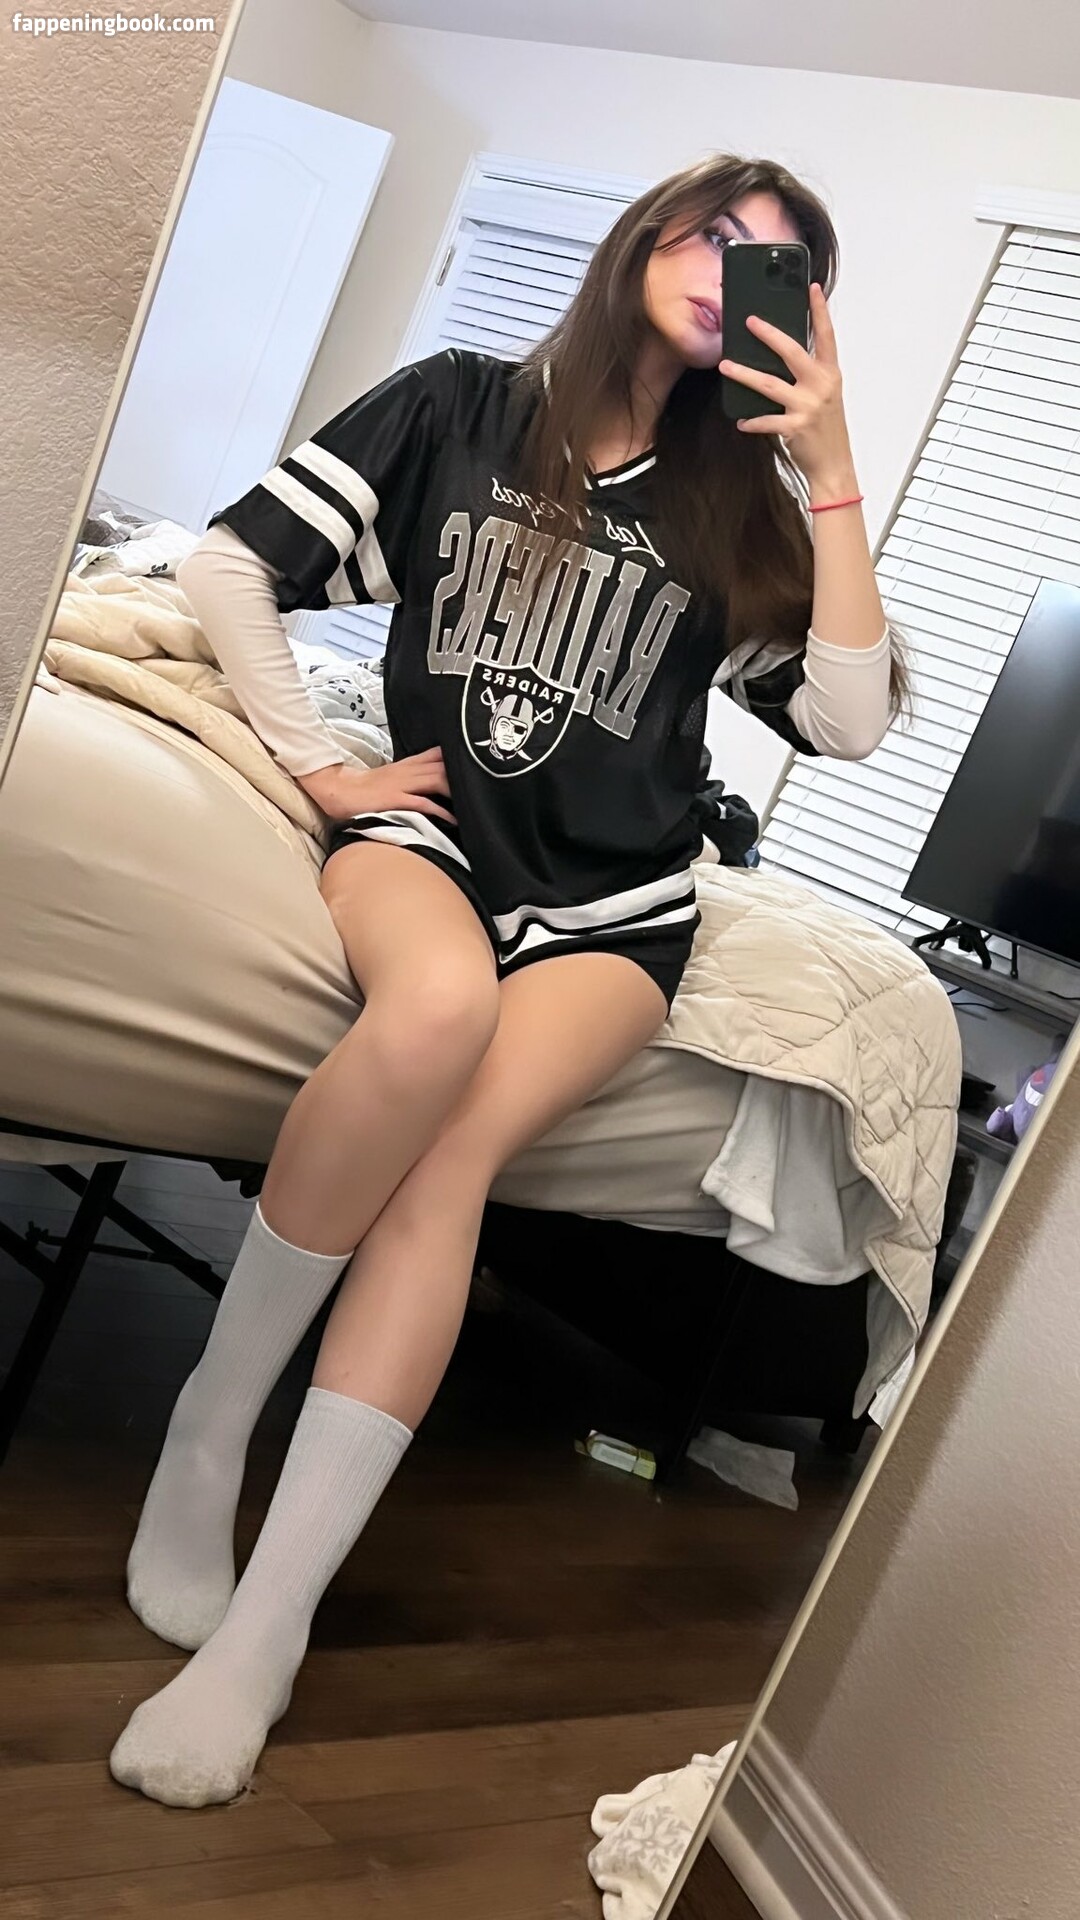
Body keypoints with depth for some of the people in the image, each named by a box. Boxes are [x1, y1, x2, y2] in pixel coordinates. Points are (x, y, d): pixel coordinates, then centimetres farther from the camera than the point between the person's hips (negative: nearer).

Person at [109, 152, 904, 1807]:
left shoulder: (739, 506, 13)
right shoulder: (463, 406, 10)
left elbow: (851, 720, -1)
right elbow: (232, 563, 6)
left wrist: (831, 472, -3)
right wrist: (321, 766, -2)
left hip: (613, 900, 1)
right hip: (431, 828, -1)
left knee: (456, 1142, -28)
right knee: (441, 1006, -37)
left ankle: (264, 1631, -25)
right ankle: (214, 1415, -16)